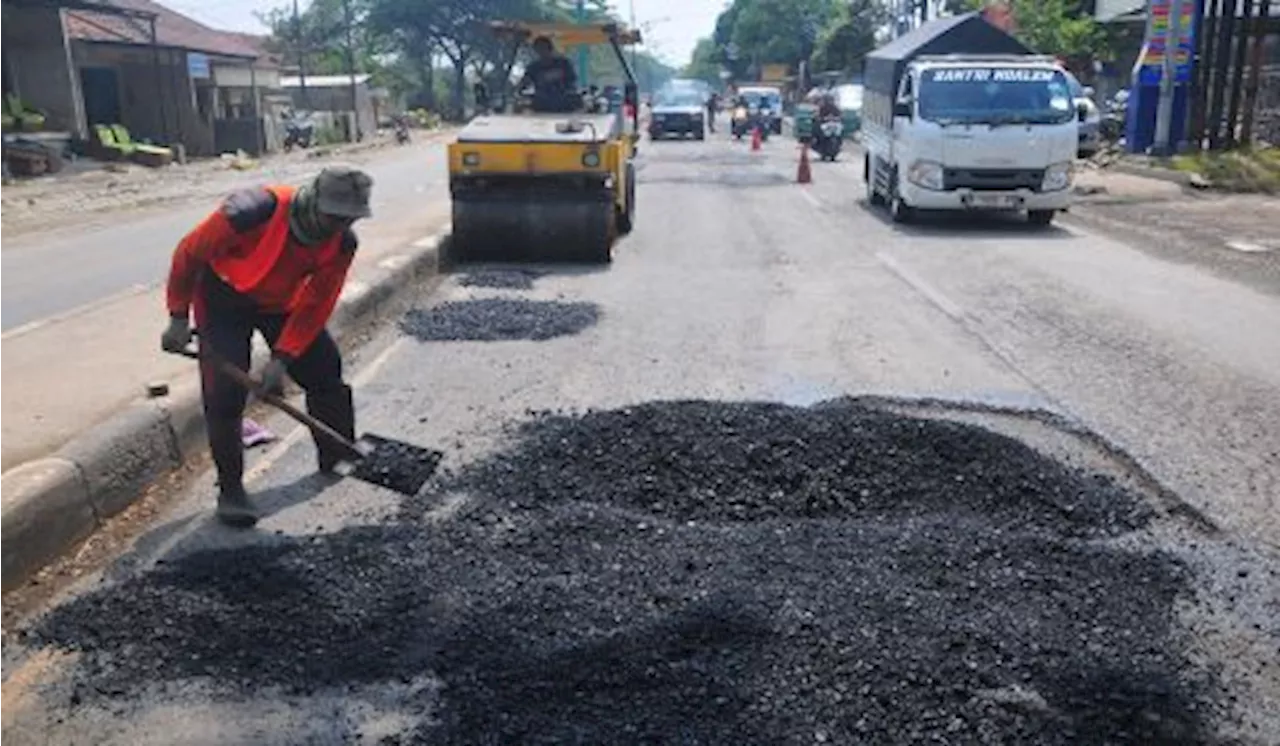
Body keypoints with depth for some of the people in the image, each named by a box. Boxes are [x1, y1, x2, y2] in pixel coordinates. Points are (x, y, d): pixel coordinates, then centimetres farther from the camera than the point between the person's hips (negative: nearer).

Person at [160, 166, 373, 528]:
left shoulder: (341, 242, -22)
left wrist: (282, 359, -21)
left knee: (327, 372, 3)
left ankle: (338, 458, 23)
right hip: (224, 297, -4)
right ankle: (230, 488, 2)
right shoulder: (251, 213, -37)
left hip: (282, 300, 5)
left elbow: (315, 306, -15)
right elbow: (189, 253, -22)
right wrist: (179, 318, -15)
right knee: (224, 391, -13)